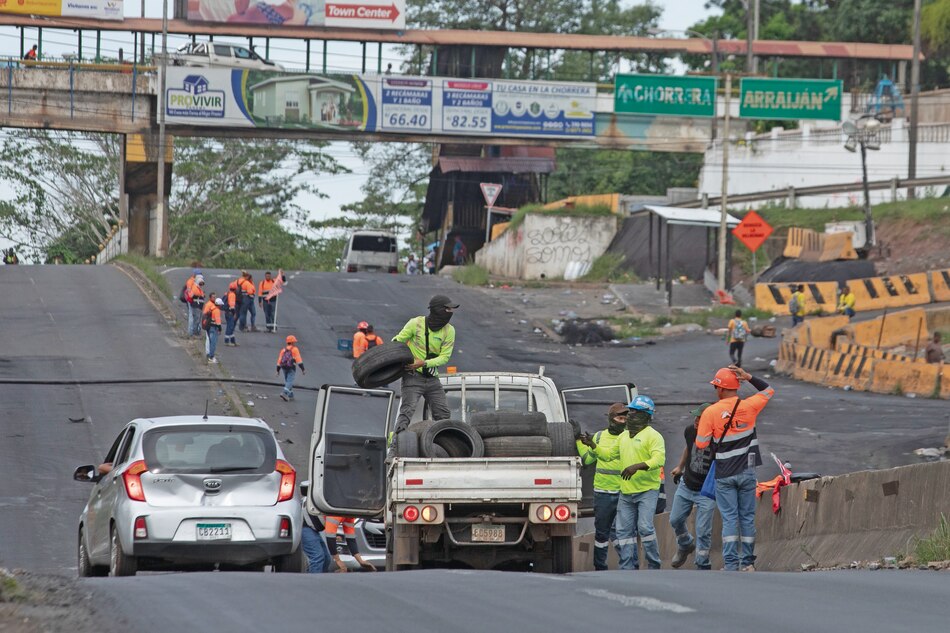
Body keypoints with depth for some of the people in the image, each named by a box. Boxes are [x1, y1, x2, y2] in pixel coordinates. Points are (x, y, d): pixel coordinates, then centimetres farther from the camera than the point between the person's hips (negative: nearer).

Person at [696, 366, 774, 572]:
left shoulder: (710, 412, -10)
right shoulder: (748, 407, -4)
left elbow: (701, 444, -7)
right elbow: (768, 390, 15)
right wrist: (748, 377, 4)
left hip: (724, 475, -2)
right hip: (746, 473, 2)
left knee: (729, 518, 0)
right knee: (747, 516, 9)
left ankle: (730, 564, -5)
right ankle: (747, 562, 11)